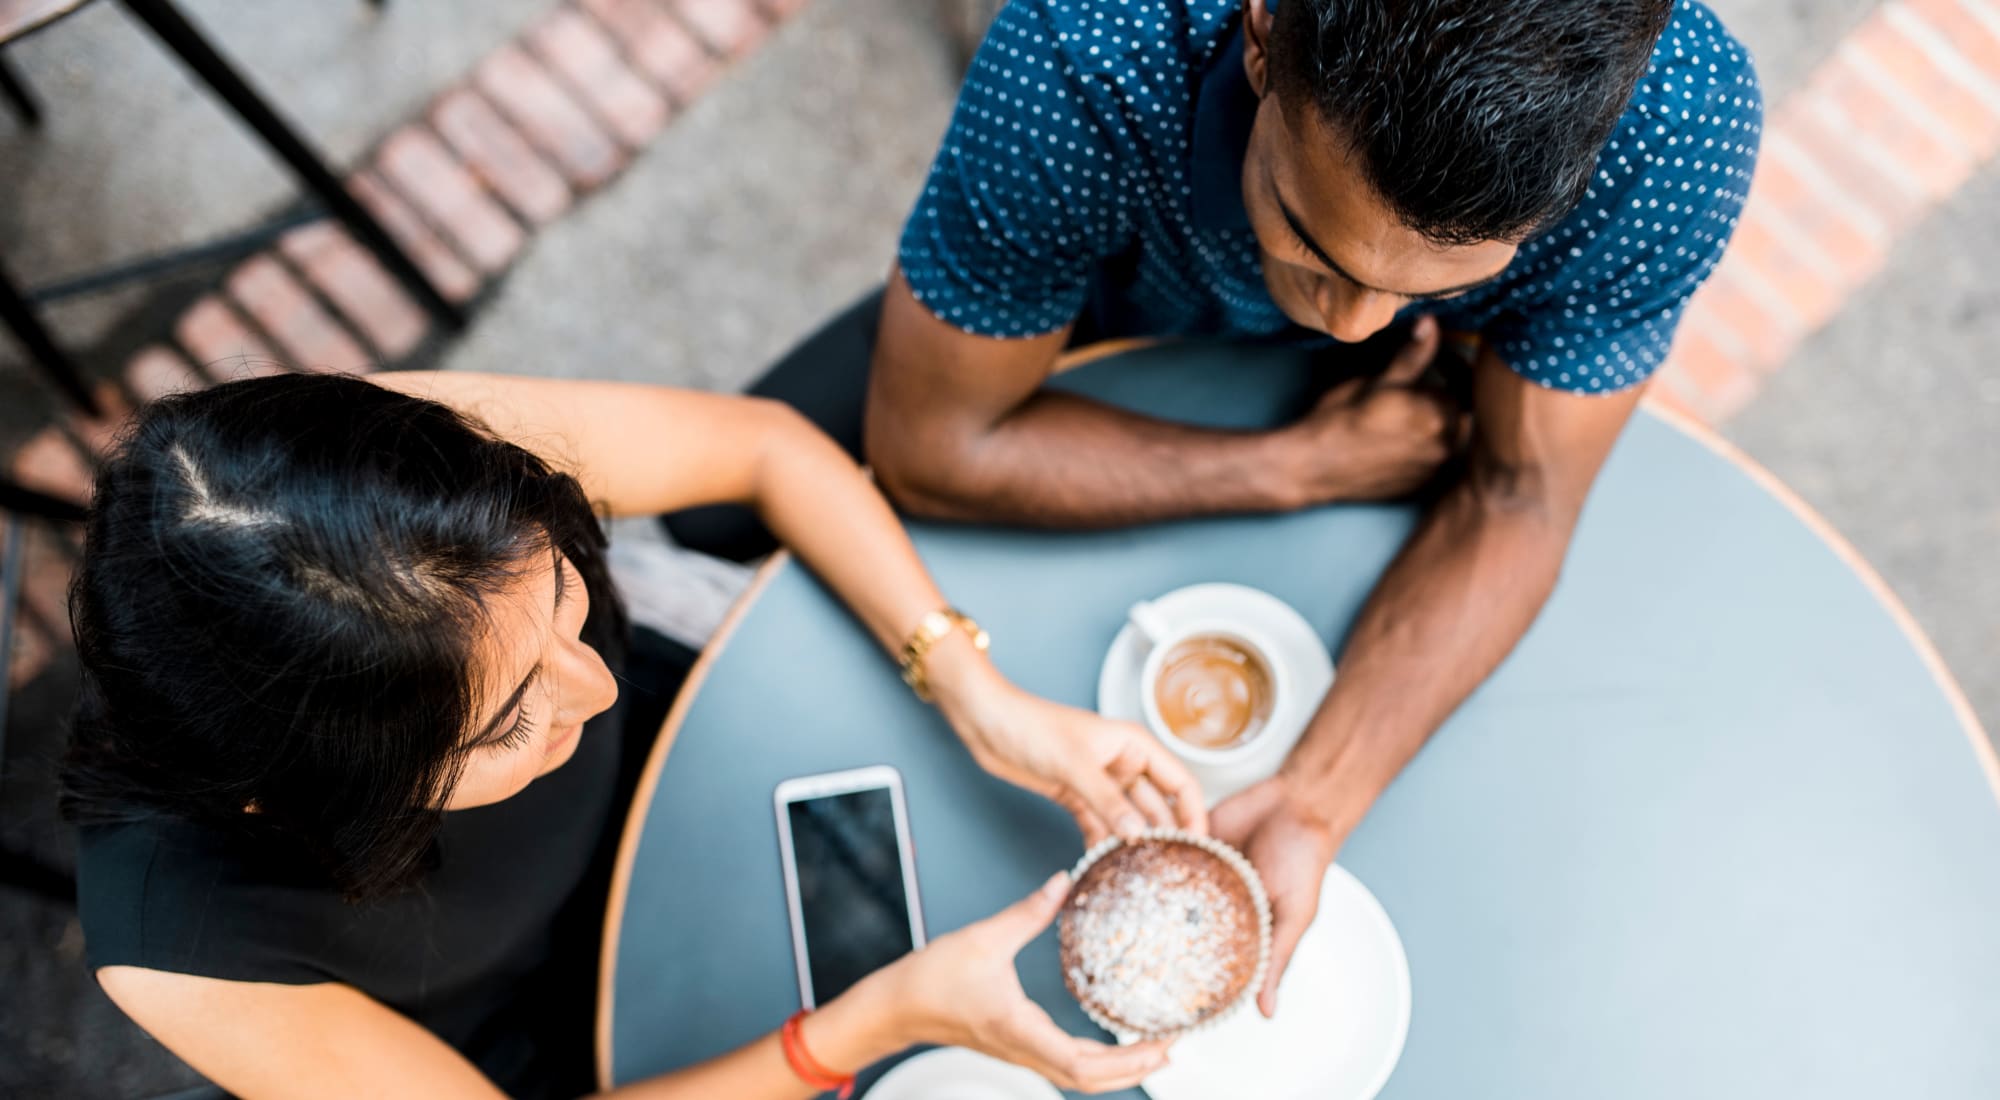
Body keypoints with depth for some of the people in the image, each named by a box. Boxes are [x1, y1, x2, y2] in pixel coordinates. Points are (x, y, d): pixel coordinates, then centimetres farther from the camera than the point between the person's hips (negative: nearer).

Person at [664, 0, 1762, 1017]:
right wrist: (1307, 466, -29)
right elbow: (932, 449, -30)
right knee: (725, 503, -6)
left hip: (1400, 385, 1)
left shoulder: (1678, 130, -39)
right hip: (1120, 294, 0)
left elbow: (1517, 504, -27)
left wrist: (1311, 808, -39)